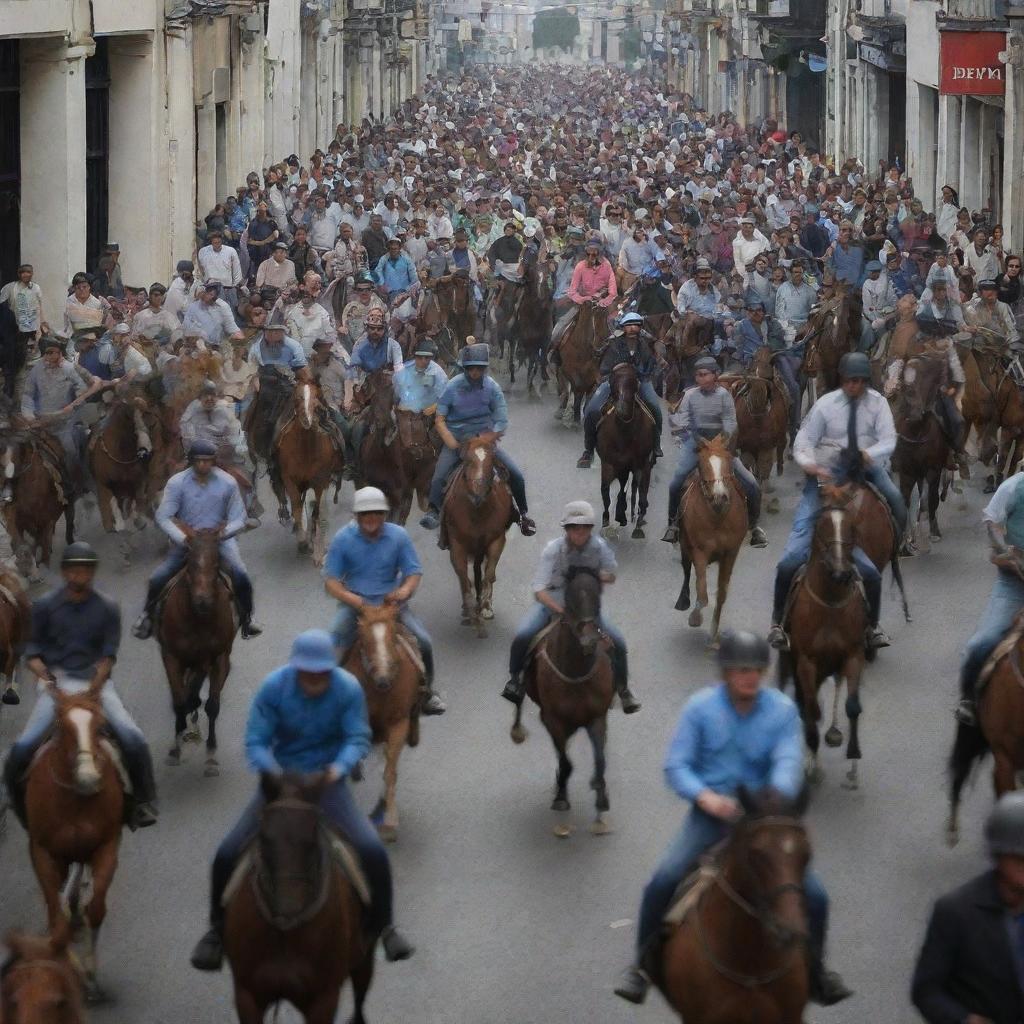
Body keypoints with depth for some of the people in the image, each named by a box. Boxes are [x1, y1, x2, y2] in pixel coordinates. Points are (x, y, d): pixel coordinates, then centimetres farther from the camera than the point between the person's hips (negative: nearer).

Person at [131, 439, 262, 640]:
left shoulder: (227, 483, -11)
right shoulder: (177, 483, -13)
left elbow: (239, 519, -5)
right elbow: (163, 517, -14)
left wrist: (222, 532, -26)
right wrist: (184, 538, -29)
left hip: (219, 538, 0)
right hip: (185, 540, 1)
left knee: (241, 576, -23)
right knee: (158, 579, -11)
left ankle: (247, 618, 1)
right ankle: (148, 615, 18)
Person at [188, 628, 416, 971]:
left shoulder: (348, 689, -16)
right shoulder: (274, 687, -16)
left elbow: (358, 738, -13)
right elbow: (255, 742, -14)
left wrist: (340, 766, -35)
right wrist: (272, 771, -35)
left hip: (328, 779, -1)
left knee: (373, 852, -19)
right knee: (227, 855, -11)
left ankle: (382, 926, 7)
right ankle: (219, 929, 15)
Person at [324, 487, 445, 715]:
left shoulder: (398, 536, -4)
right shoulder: (343, 538, -7)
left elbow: (414, 572, -2)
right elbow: (330, 581, -8)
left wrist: (404, 591, -26)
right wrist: (352, 599, -28)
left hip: (391, 602, 1)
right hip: (354, 603, -1)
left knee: (423, 641, -14)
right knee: (334, 643, -26)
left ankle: (426, 693, 10)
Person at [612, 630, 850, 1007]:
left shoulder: (782, 710, -5)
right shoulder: (700, 707, -6)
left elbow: (789, 763, -18)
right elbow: (676, 765, -8)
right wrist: (704, 796, -28)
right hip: (712, 812, -1)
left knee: (813, 894, -10)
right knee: (663, 881, -23)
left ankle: (814, 970, 18)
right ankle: (642, 966, -2)